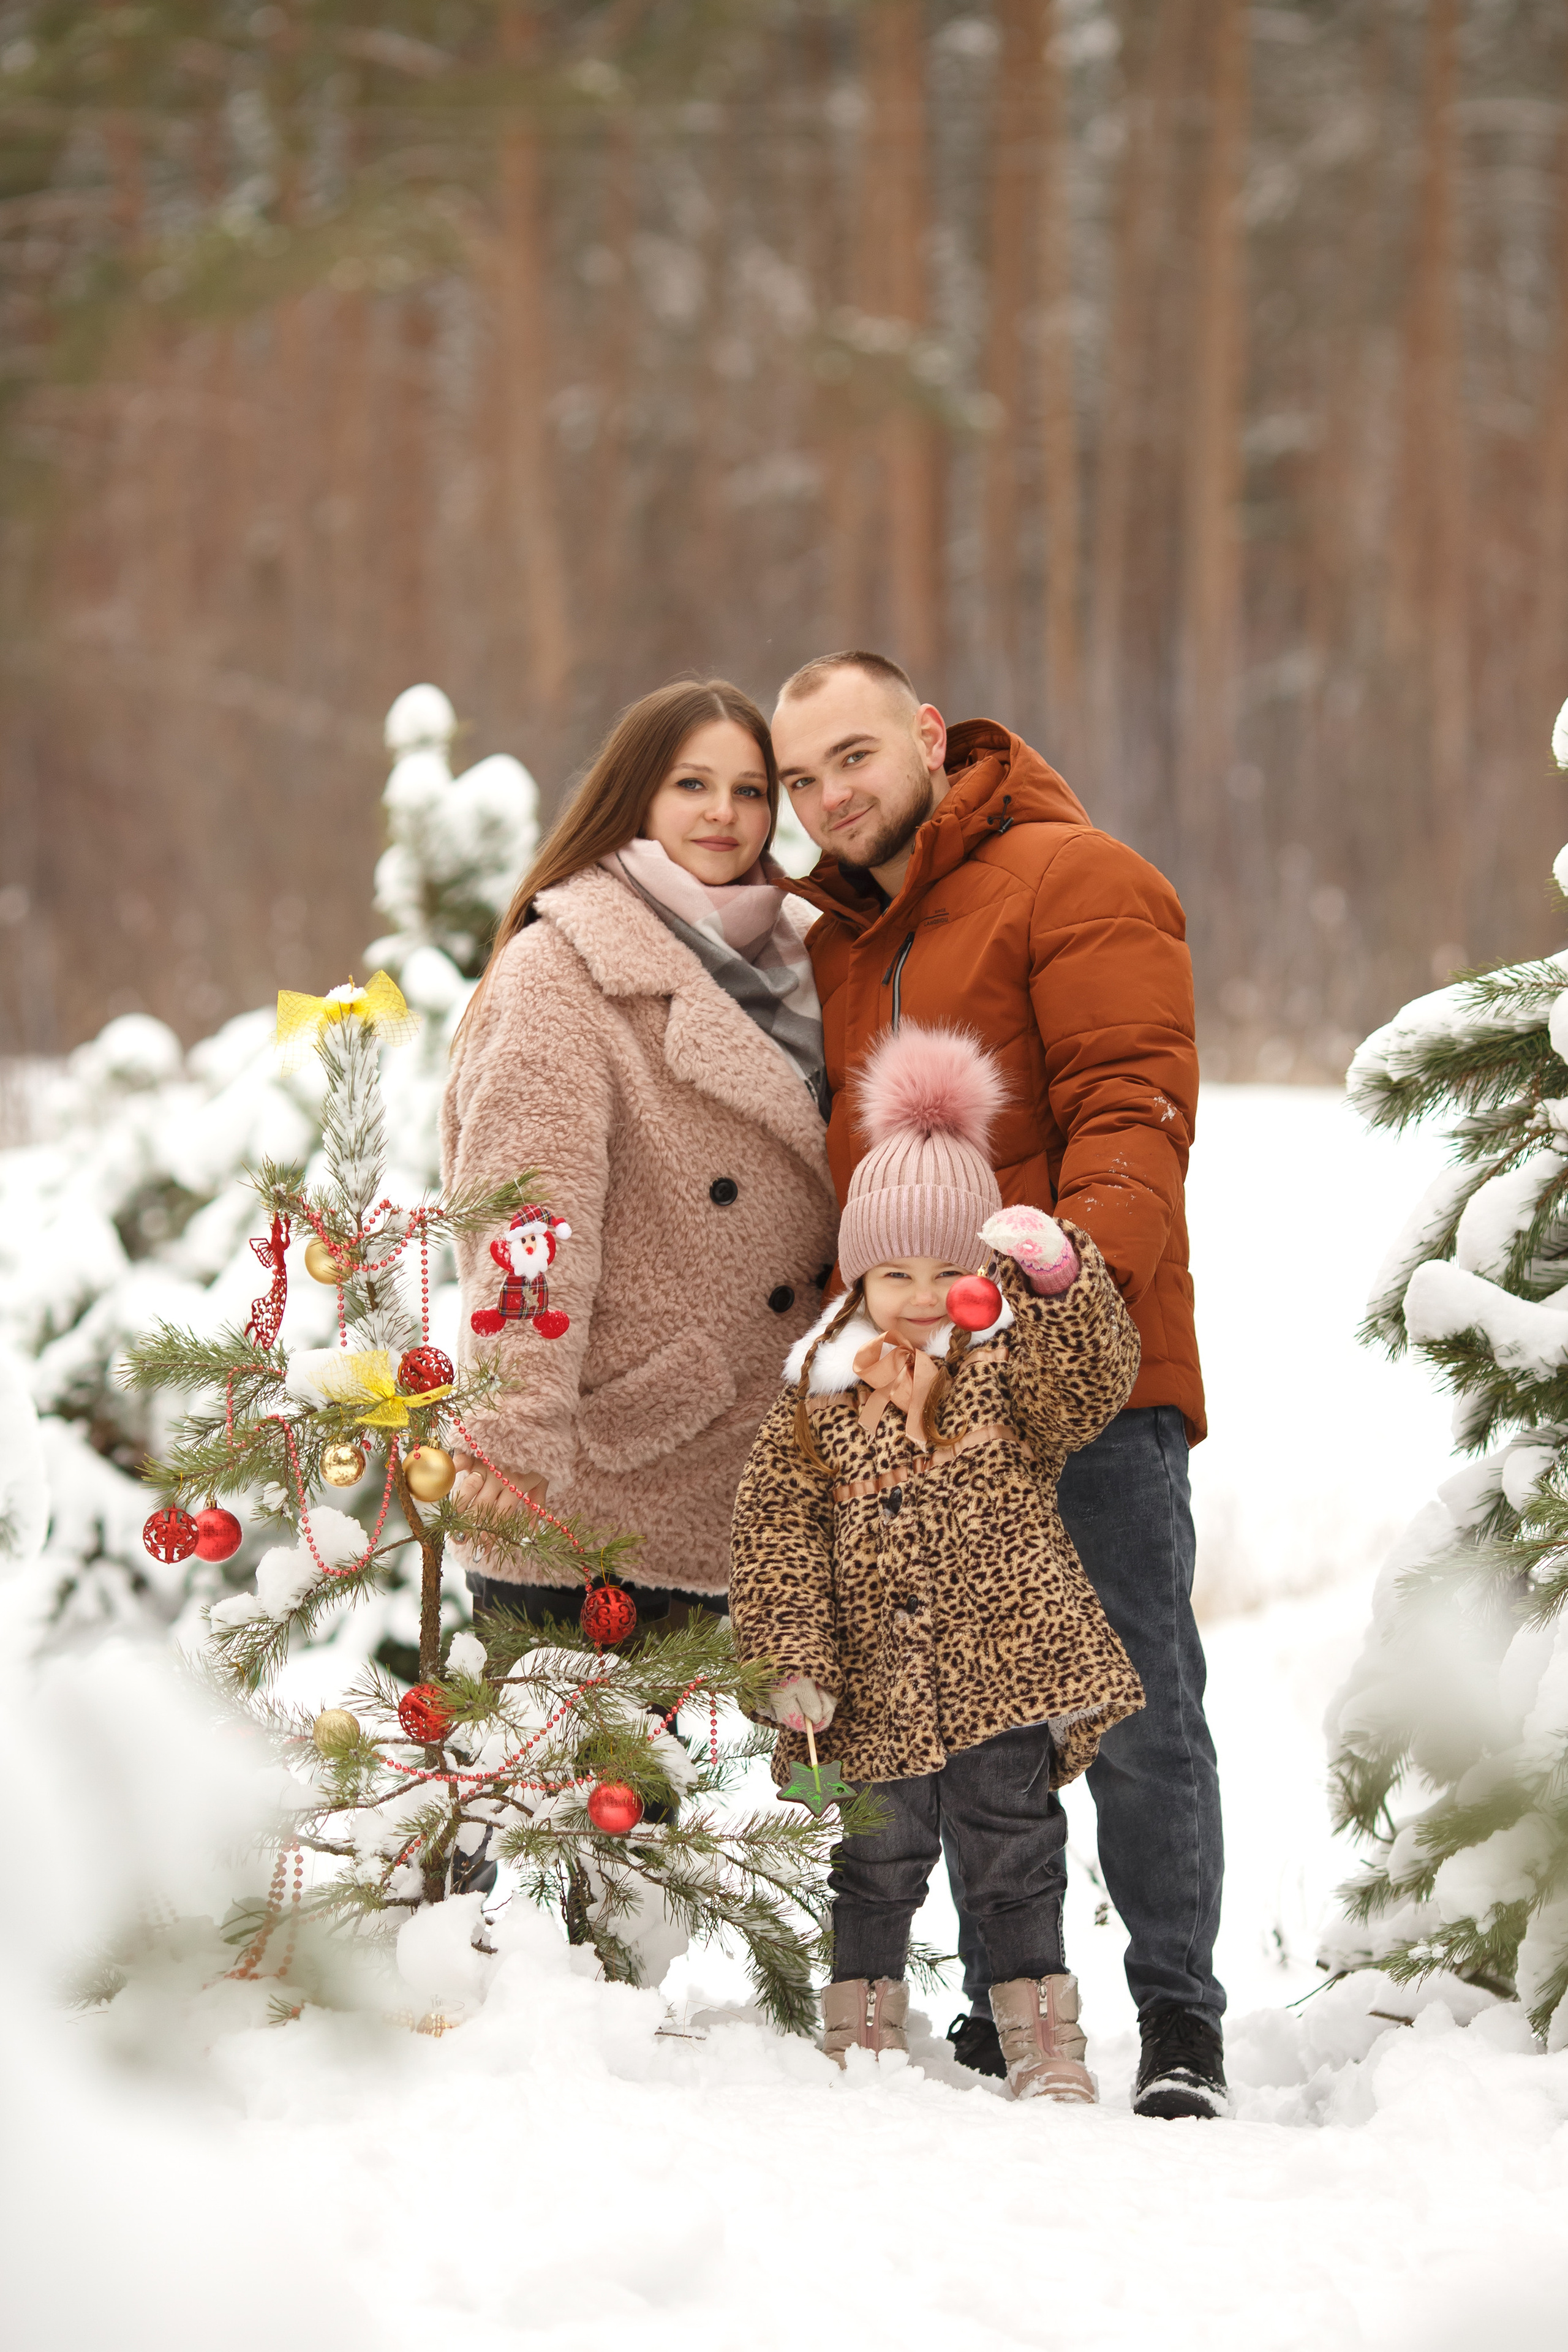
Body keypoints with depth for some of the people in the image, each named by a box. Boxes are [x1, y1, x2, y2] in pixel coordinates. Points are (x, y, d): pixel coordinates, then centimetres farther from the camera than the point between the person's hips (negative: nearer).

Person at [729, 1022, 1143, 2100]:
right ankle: (864, 2029, 21)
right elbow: (779, 1538, 4)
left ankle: (1043, 2035, 11)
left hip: (1004, 1667, -1)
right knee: (875, 1859, 8)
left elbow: (1094, 1376, -16)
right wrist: (795, 1659, -4)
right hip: (876, 1683, 1)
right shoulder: (813, 1407, 5)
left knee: (1012, 1847, 2)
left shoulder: (1014, 1371, 4)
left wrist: (1058, 1274, -30)